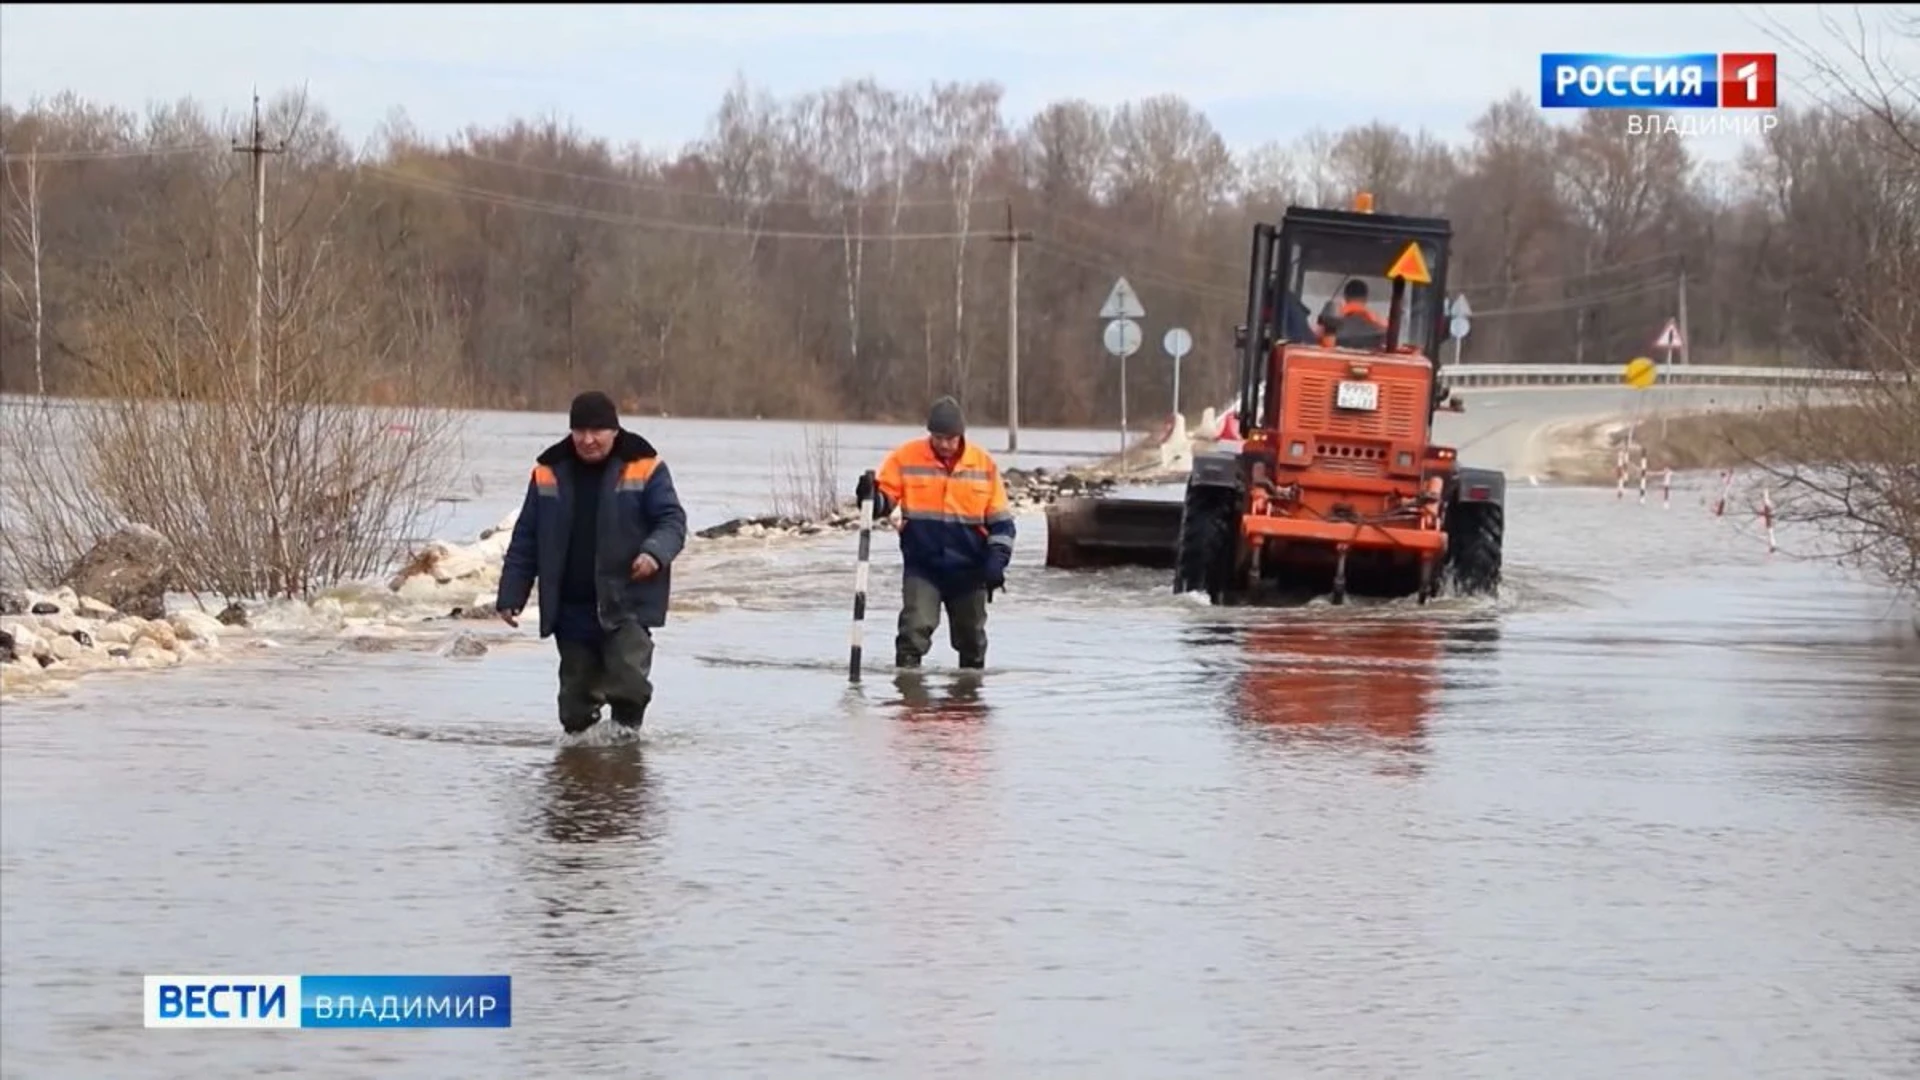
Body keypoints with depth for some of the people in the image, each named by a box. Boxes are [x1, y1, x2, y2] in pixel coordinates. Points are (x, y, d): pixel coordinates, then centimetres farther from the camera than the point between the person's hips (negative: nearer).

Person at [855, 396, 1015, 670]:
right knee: (915, 629, -19)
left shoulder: (984, 464, -2)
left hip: (969, 571, 2)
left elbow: (1000, 520, 3)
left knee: (971, 638, 14)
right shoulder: (905, 457, -5)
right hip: (922, 567, -2)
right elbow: (885, 501, -2)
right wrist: (871, 497, -25)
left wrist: (997, 560, -7)